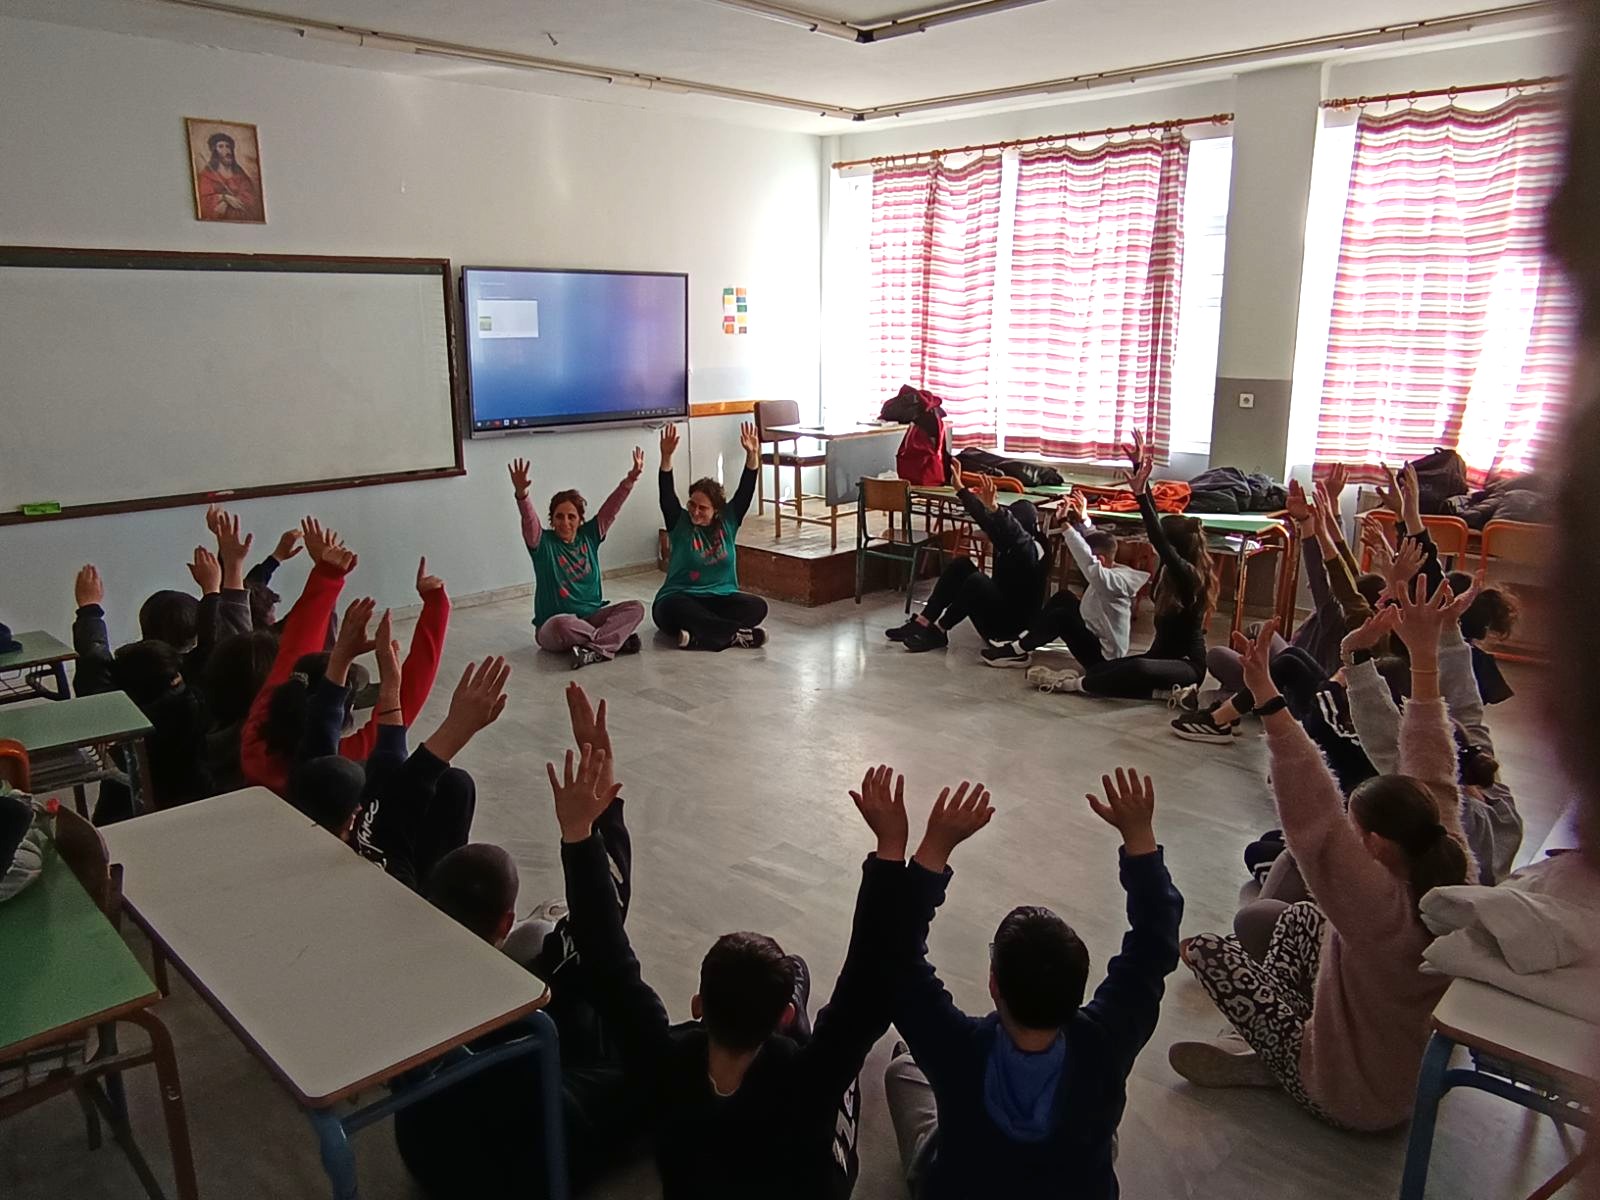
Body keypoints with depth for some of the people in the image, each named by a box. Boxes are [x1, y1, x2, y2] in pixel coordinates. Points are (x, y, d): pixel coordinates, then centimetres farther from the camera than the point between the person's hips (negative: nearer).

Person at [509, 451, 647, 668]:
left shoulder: (589, 536, 7)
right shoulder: (543, 543, -4)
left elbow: (611, 508, -1)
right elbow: (529, 520, -23)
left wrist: (631, 478, -12)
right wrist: (521, 494, -42)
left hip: (591, 616, 4)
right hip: (553, 628, -4)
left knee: (635, 608, -17)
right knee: (562, 625, -40)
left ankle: (593, 647, -33)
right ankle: (617, 639, -21)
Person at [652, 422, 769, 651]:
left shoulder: (728, 521, 5)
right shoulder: (680, 523, -1)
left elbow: (746, 490, -5)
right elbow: (666, 494, -16)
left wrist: (752, 455, -20)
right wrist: (666, 457, -30)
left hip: (720, 598, 3)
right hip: (679, 598, -2)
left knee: (758, 606, -25)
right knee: (677, 611, -39)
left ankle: (697, 636, -33)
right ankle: (738, 635, -33)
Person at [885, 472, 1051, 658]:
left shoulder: (1033, 550, -22)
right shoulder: (1007, 540, -2)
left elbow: (1014, 531, -43)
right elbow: (983, 517, 2)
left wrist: (993, 506, -59)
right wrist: (960, 488, -5)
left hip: (1012, 622, -8)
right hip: (997, 608, 8)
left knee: (976, 580, -30)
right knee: (961, 565, -7)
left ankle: (938, 632, -15)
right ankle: (922, 622, -10)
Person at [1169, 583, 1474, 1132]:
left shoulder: (1381, 907, -38)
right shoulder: (1455, 877, -18)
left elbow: (1315, 819, -46)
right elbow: (1433, 777, -14)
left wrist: (1267, 700, -52)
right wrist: (1425, 657, -14)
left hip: (1349, 1097, -7)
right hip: (1419, 1080, 8)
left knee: (1206, 948, -7)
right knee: (1299, 918, 18)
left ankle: (1265, 1065, 11)